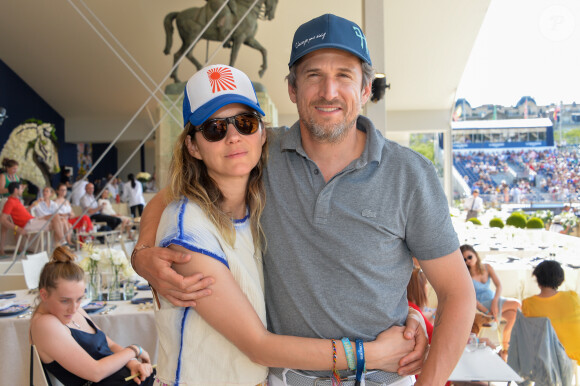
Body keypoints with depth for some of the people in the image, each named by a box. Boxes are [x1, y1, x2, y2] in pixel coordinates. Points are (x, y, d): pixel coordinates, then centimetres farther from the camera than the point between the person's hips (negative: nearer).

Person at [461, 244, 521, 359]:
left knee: (512, 315, -21)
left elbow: (499, 285, -2)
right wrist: (486, 311, -23)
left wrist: (495, 302, -19)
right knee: (517, 304, -19)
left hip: (494, 300, 5)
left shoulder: (487, 267, 5)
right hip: (481, 305, -5)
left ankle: (505, 349, -5)